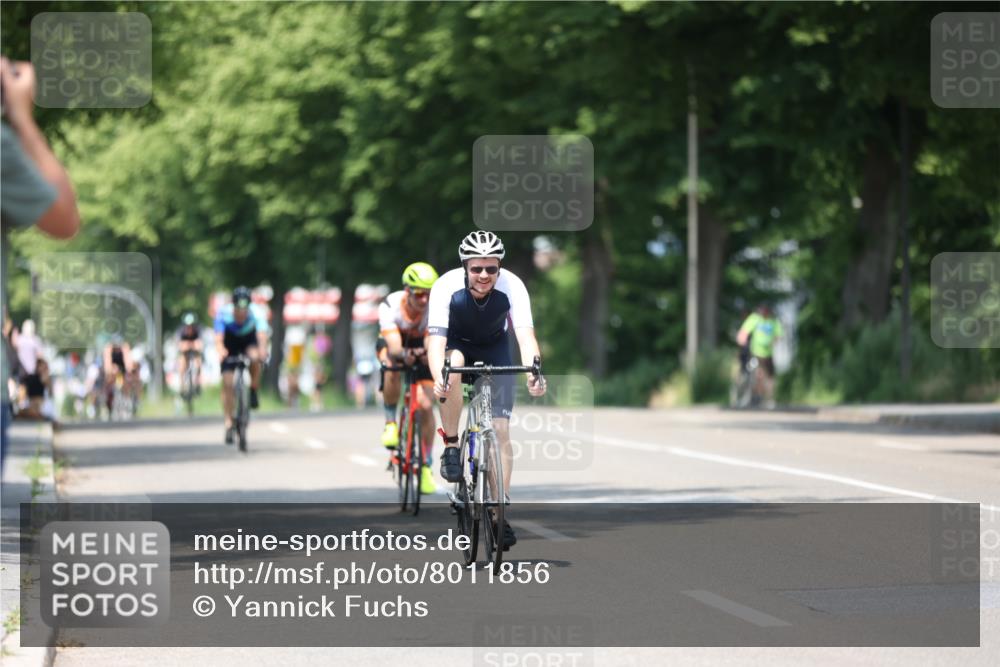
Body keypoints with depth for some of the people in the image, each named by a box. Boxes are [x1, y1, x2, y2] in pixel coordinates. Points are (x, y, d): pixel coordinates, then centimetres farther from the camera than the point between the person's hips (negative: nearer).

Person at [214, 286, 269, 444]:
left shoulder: (256, 312, -31)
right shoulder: (224, 313, -31)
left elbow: (262, 335, -44)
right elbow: (219, 338, -41)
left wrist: (262, 352, -63)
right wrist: (221, 352, -62)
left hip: (249, 342, 0)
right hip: (230, 346, 0)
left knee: (255, 358, -35)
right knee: (228, 383, -11)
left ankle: (254, 390, -10)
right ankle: (228, 423, -3)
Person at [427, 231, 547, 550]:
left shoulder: (512, 287, -29)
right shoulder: (447, 287, -31)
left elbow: (525, 335, -38)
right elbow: (436, 340, -38)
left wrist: (533, 373, -57)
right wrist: (438, 377, -57)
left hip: (495, 349, 1)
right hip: (457, 344, -1)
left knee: (501, 429, -11)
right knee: (453, 366, -38)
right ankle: (451, 448, -21)